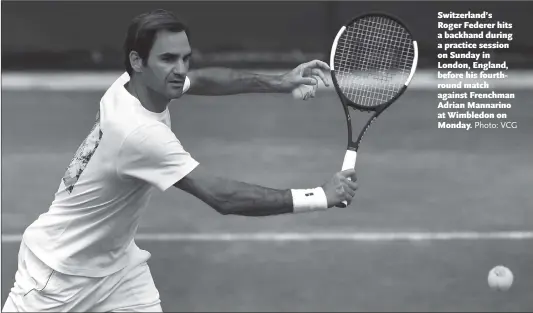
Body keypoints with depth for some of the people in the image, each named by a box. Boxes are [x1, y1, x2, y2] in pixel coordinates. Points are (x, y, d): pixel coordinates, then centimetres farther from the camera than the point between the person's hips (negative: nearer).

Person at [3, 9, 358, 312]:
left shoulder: (132, 84, -11)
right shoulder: (139, 132, -35)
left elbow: (202, 79, 12)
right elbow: (223, 197, -39)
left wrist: (278, 82, 3)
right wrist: (319, 196, -36)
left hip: (115, 258, 8)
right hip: (60, 267, -8)